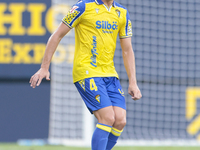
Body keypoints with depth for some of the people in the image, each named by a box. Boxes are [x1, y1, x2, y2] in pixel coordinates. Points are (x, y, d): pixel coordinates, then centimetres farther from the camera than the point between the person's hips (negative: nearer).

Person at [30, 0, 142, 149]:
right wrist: (44, 68, -4)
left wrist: (133, 83, 8)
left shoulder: (122, 13, 11)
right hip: (86, 72, -6)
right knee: (108, 118, -18)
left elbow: (127, 50, 15)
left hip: (109, 74, 6)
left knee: (120, 121, -7)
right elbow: (57, 35, -1)